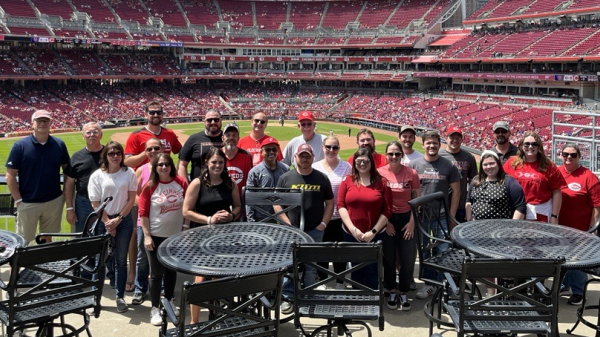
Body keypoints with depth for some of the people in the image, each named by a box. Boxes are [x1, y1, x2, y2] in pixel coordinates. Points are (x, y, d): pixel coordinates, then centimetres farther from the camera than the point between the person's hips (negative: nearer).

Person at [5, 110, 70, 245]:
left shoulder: (59, 144, 1)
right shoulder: (20, 145, -7)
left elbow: (67, 170, 10)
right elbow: (10, 175, -6)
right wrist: (18, 200, -10)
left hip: (54, 201, 2)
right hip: (28, 203, -2)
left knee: (47, 239, 17)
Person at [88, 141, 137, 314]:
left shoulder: (129, 173, -2)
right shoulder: (97, 175, -3)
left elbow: (131, 199, -2)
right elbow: (95, 203, -3)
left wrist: (118, 219, -8)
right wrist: (108, 223, -9)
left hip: (124, 220, 1)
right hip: (103, 222, 0)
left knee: (121, 260, 6)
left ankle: (120, 297, 14)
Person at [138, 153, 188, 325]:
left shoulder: (181, 183, -3)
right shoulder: (150, 186, -9)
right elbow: (143, 213, -8)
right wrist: (147, 236, -12)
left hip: (176, 235, 3)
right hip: (156, 236, -2)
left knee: (172, 270, 16)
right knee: (156, 273, 3)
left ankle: (169, 302, 34)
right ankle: (155, 308, 14)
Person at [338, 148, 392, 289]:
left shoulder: (382, 182, -1)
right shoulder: (347, 181, 2)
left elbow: (387, 210, -4)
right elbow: (341, 205, -3)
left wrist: (373, 232, -10)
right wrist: (353, 229, -12)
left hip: (375, 235, -1)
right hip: (351, 234, 1)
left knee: (371, 269, 8)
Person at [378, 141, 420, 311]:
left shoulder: (411, 174, -7)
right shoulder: (379, 173, -7)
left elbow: (417, 200, -1)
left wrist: (412, 222, -7)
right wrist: (385, 222, -6)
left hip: (406, 219, 0)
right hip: (386, 220, 0)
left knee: (408, 259, 2)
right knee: (388, 259, 8)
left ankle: (404, 293, 20)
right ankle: (392, 292, 24)